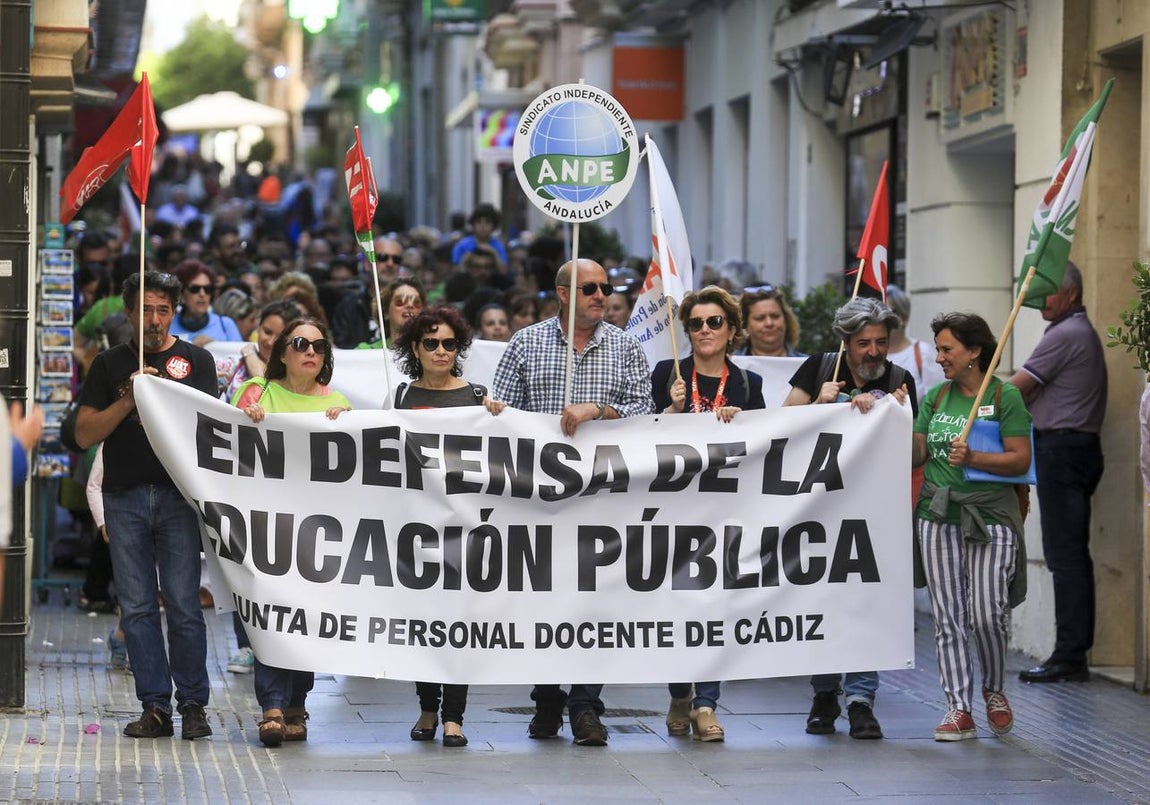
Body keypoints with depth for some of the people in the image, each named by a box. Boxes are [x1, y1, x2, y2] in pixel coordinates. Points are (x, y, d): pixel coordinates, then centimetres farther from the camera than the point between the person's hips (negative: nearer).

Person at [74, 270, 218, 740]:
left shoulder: (196, 360, 9)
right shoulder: (109, 365, 13)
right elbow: (85, 434, 6)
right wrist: (130, 400, -7)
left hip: (178, 495, -2)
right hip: (124, 498, 2)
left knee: (184, 605, -5)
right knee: (137, 608, 1)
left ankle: (193, 705, 2)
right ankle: (155, 706, 5)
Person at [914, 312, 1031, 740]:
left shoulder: (1005, 396, -4)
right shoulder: (936, 397, 11)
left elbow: (1021, 459, -8)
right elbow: (917, 455, 10)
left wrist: (974, 459, -20)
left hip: (990, 515, -4)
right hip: (938, 514, 5)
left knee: (986, 615, -8)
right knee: (948, 617, 1)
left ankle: (994, 690, 18)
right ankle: (959, 709, 5)